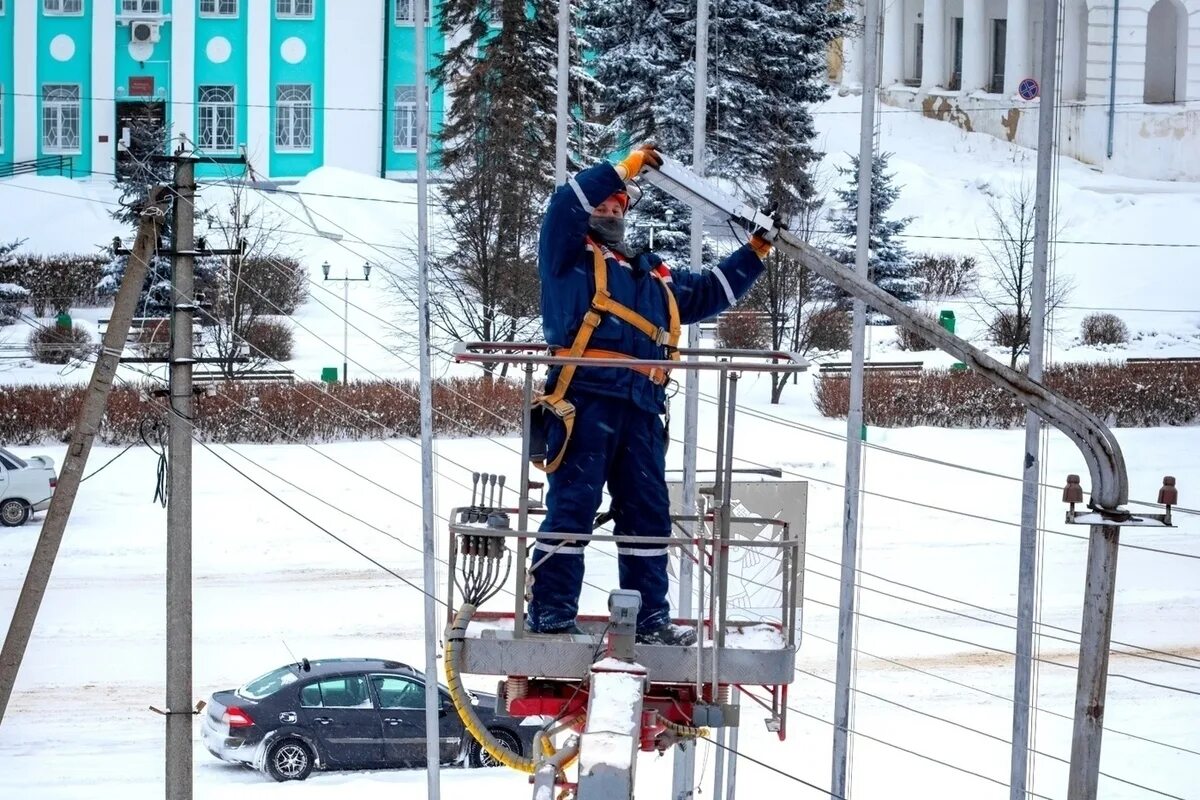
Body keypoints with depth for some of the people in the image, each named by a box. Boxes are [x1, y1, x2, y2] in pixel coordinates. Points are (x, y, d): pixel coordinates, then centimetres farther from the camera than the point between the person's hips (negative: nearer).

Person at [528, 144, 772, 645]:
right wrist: (628, 166, -5)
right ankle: (551, 613, -7)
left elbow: (711, 292, 36)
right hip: (583, 400, -6)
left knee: (648, 513, 6)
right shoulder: (568, 258, 12)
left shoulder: (656, 278, 30)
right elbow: (567, 205, -5)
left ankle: (649, 619, 11)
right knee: (572, 505, -9)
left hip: (640, 410, 6)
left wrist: (755, 252, 28)